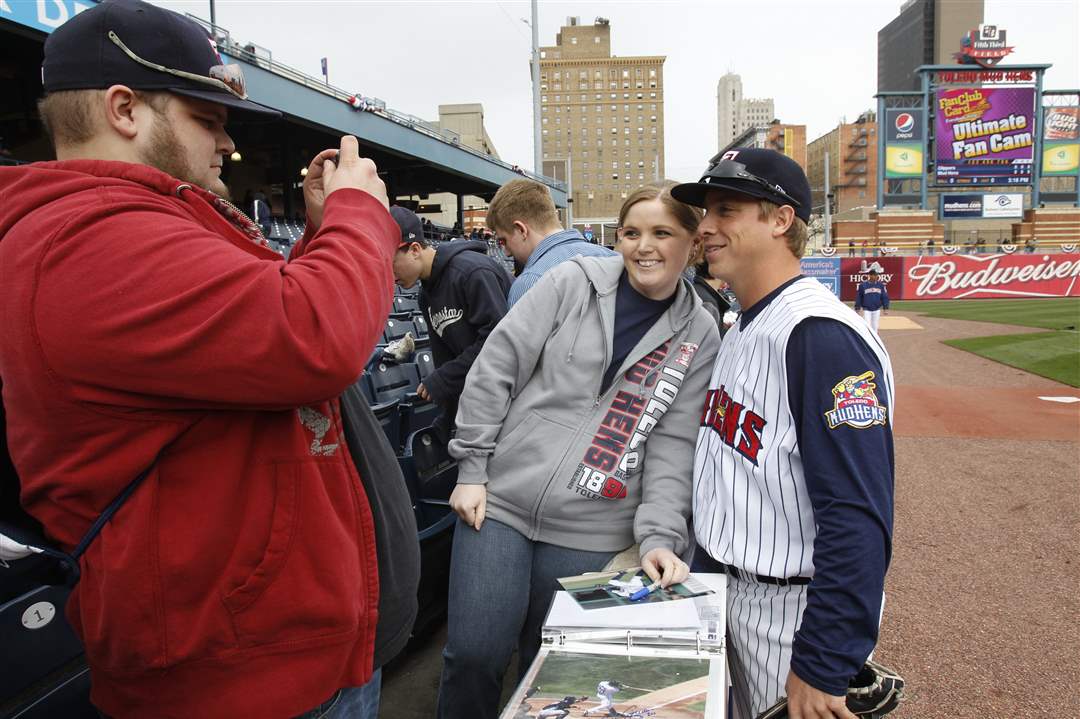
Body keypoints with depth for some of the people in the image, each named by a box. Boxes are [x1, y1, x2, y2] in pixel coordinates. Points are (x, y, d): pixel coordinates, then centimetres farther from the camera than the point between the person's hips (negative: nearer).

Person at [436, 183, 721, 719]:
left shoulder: (699, 336, 3)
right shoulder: (574, 282, -2)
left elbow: (673, 445, 1)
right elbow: (495, 369, -2)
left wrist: (659, 535, -9)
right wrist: (472, 469, -4)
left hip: (591, 534, 1)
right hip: (500, 503, 0)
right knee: (472, 656, 4)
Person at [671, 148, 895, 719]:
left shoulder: (823, 336, -23)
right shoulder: (740, 332, 9)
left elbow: (858, 519, -27)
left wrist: (822, 668, -25)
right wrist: (703, 577, 16)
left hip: (792, 611, -8)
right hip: (726, 588, 9)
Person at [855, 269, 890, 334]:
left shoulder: (881, 285, 0)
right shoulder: (863, 284, -8)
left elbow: (885, 297, 4)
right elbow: (858, 297, -2)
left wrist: (885, 308, -1)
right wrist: (857, 308, -1)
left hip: (877, 310, 3)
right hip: (866, 310, -3)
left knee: (875, 327, 10)